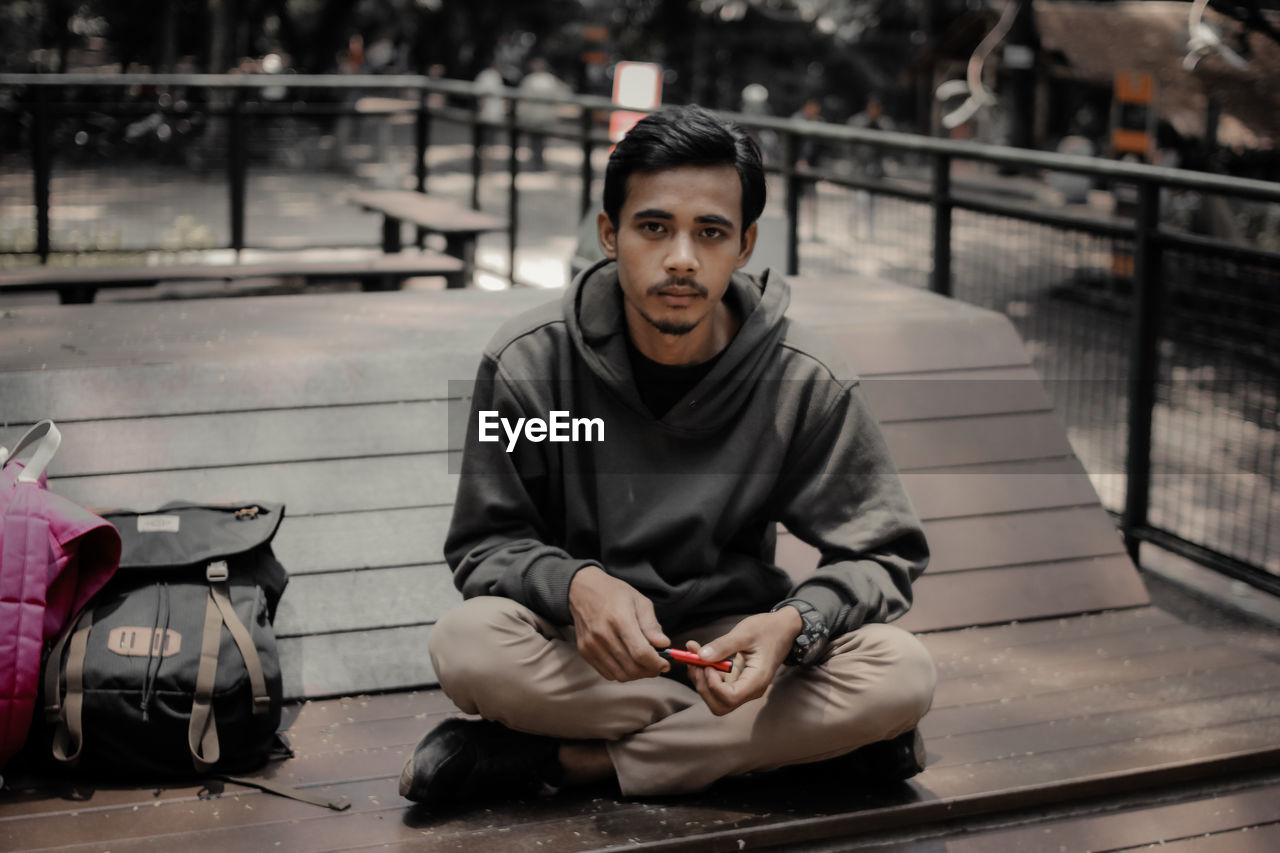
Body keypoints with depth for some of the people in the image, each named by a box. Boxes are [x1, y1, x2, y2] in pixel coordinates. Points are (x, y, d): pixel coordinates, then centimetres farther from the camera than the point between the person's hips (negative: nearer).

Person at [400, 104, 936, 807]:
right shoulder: (530, 362, -11)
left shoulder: (806, 385, -11)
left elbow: (883, 557, -6)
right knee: (467, 646, -33)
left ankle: (565, 760, -20)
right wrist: (574, 585, -29)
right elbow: (484, 546, -6)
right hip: (577, 650, -1)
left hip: (729, 644, 2)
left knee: (901, 675, -27)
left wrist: (793, 624, -28)